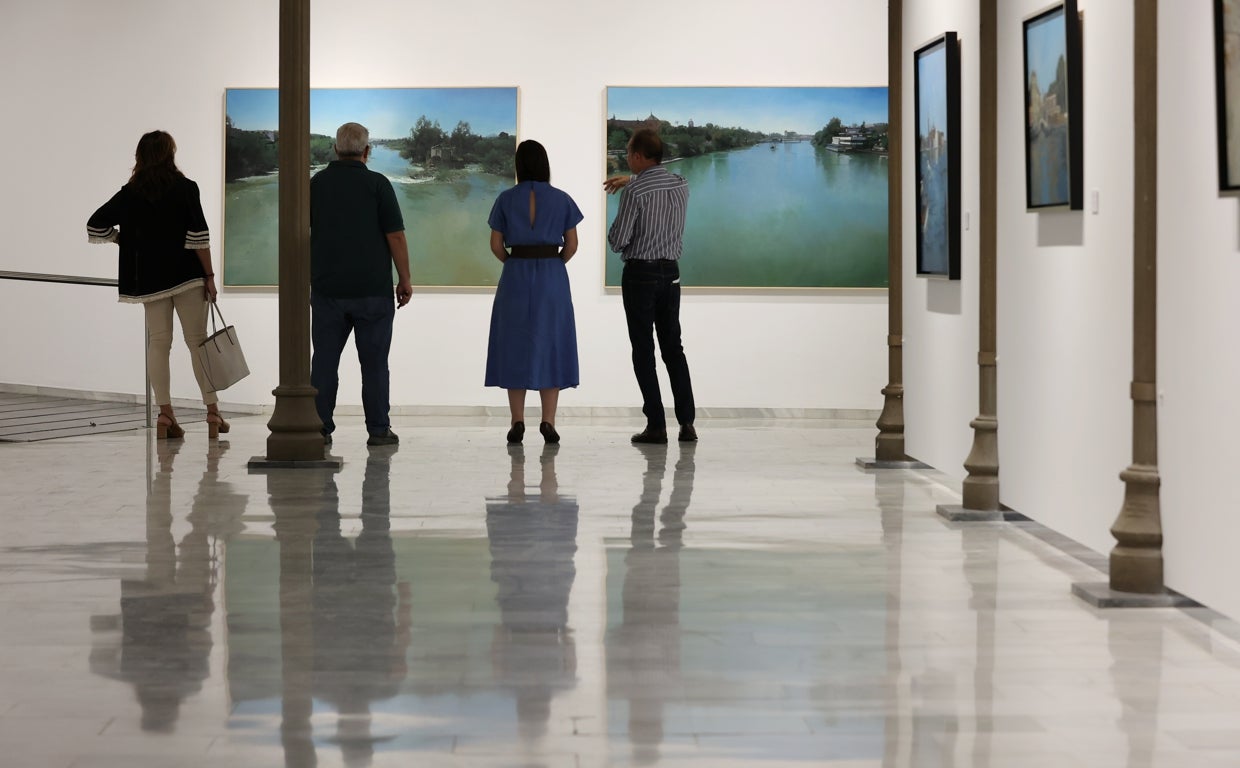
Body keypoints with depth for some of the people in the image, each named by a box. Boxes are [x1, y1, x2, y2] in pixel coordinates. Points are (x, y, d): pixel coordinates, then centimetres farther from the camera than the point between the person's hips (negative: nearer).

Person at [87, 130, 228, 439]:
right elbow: (198, 236, -10)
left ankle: (165, 415, 2)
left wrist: (124, 240, 17)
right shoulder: (185, 188, -6)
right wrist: (209, 275, -6)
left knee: (158, 343, 6)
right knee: (198, 341, 2)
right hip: (186, 274, -3)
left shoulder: (130, 194, 3)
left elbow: (95, 225, 4)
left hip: (149, 278, 3)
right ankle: (213, 413, 2)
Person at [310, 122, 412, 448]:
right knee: (374, 362, 4)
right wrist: (405, 280, 0)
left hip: (327, 287, 2)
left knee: (324, 360, 7)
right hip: (373, 290, -2)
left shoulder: (316, 183, 4)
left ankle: (321, 429, 5)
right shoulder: (377, 184, -6)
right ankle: (378, 430, 6)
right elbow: (396, 237, -9)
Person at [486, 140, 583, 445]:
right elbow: (571, 244, 1)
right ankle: (548, 422, -2)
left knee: (515, 347, 6)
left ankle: (517, 422, 3)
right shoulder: (562, 200, 0)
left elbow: (496, 245, 0)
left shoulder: (506, 199, -1)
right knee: (550, 346, 5)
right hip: (553, 279, 0)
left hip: (516, 278, 0)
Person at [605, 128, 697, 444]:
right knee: (673, 348, 11)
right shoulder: (681, 185, 4)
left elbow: (617, 241, -14)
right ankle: (686, 422, 3)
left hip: (640, 273, -5)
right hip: (671, 272, 6)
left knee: (643, 351, 1)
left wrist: (615, 229, 8)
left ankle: (656, 425, -1)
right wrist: (632, 180, 31)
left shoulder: (634, 192, -16)